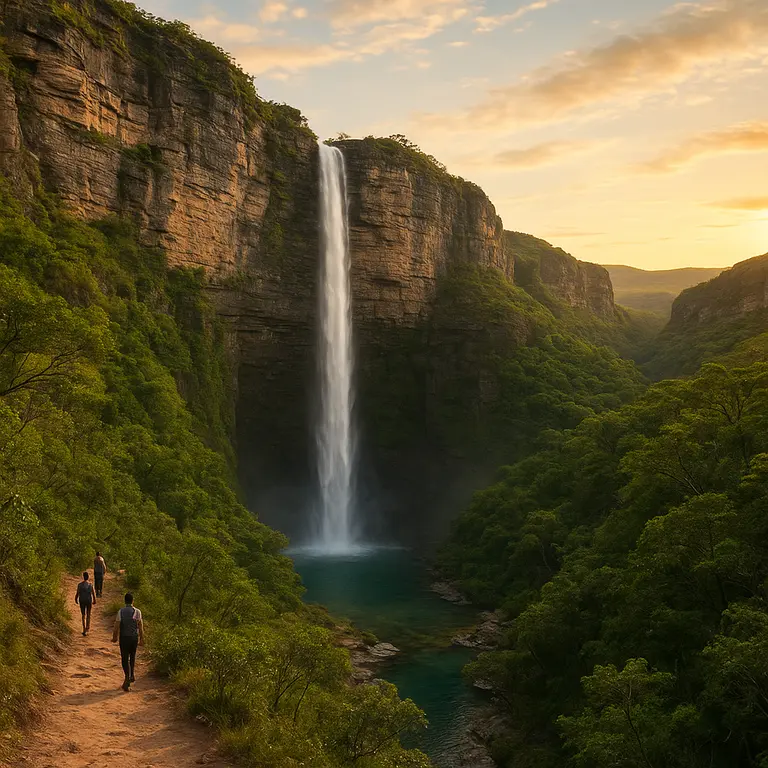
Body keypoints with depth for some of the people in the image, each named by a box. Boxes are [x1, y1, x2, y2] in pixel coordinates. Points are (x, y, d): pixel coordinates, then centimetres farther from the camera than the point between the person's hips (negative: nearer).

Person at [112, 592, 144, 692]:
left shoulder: (121, 611, -7)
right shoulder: (137, 612, -6)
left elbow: (116, 627, -7)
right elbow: (141, 627, -5)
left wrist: (114, 638, 10)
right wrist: (142, 639, 5)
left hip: (124, 638, -1)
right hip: (134, 638, 1)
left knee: (124, 659, 6)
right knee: (132, 656, 24)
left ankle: (127, 678, -7)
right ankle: (131, 675, 30)